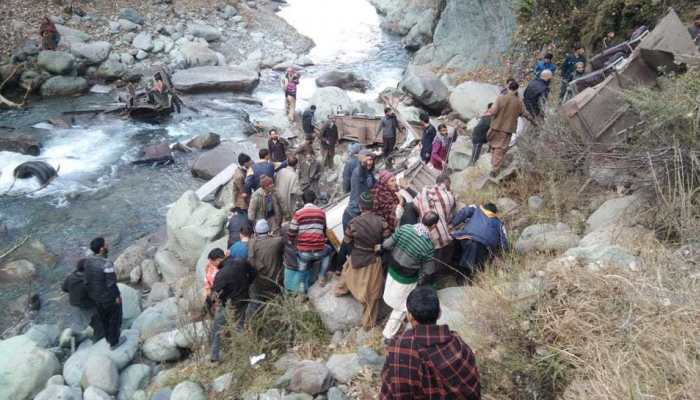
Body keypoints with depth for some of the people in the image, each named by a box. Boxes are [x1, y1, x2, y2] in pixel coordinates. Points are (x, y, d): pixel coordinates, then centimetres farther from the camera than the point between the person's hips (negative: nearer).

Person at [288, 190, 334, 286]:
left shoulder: (298, 213, -3)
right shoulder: (321, 212, 3)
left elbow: (291, 235, -3)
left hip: (304, 253, 0)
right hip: (319, 251, 0)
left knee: (302, 259, 34)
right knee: (328, 249, 34)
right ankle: (322, 277, 31)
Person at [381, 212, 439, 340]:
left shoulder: (404, 228, -18)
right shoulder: (428, 245, -27)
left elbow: (387, 245, -9)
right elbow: (427, 270, -15)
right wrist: (420, 281, 5)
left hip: (392, 270, 5)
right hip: (406, 280, -5)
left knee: (393, 297, 29)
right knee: (401, 307, 16)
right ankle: (388, 334, 29)